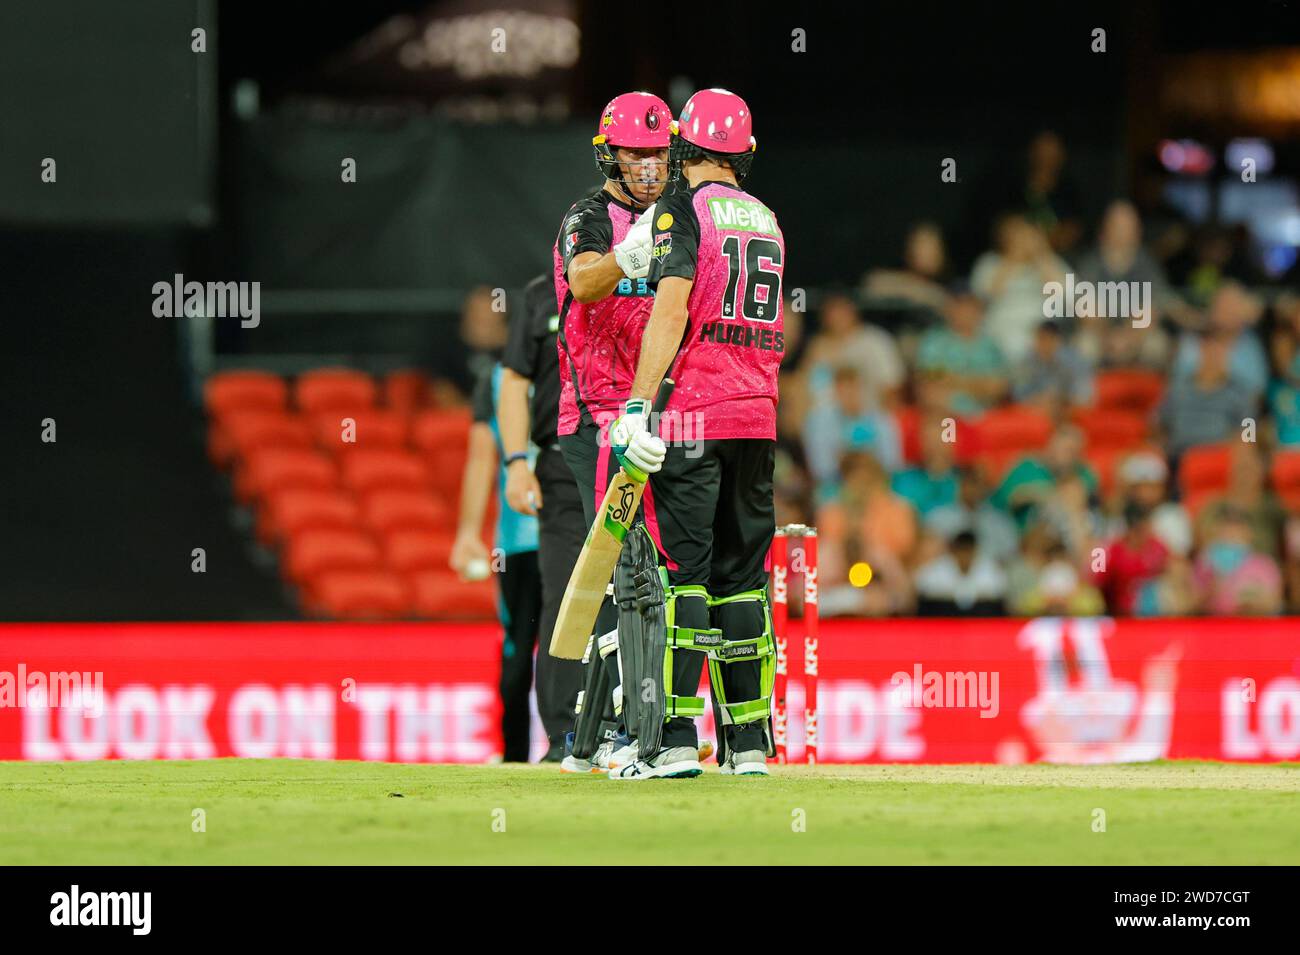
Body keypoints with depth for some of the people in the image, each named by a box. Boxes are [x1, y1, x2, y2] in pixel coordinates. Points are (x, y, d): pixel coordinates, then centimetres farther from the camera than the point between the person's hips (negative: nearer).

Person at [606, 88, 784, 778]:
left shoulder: (685, 208, -5)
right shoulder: (766, 220, 16)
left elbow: (671, 310, -16)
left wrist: (640, 405, -19)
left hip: (692, 412, -6)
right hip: (758, 413, 6)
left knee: (682, 571, -7)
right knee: (740, 576, 9)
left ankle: (675, 740, -13)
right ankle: (749, 742, 7)